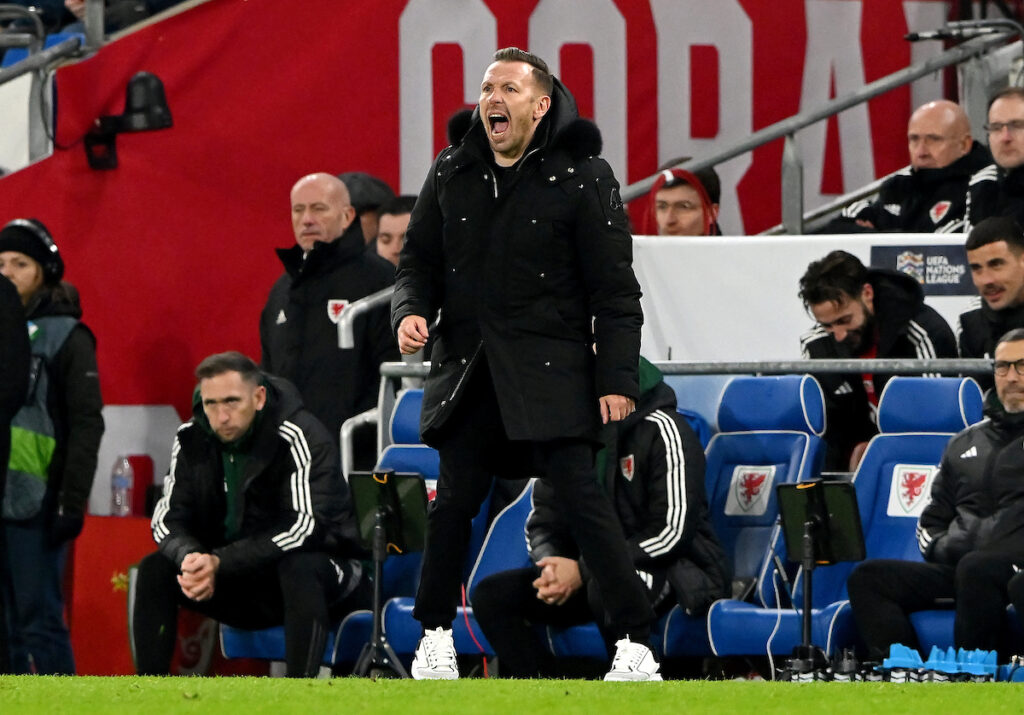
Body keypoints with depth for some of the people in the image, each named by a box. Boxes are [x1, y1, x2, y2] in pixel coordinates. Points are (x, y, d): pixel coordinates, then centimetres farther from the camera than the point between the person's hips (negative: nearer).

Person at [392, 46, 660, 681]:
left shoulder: (582, 178, -3)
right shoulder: (451, 175, 10)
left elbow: (614, 290, -4)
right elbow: (420, 260, 18)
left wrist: (617, 379, -9)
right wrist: (412, 311, -4)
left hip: (551, 372, -4)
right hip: (467, 368, 4)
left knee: (582, 498, -11)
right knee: (453, 503, 4)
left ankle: (635, 642, -8)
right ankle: (435, 634, 20)